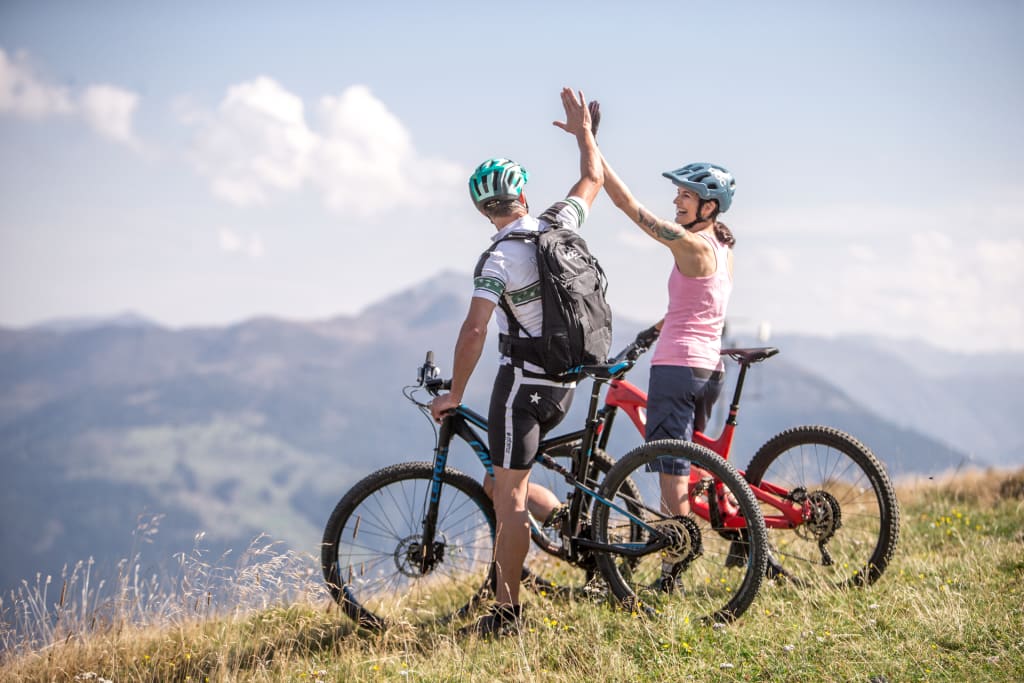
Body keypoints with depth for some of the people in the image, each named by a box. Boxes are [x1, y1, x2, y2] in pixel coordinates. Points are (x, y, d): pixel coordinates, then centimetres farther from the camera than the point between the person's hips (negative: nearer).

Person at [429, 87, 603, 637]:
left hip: (522, 380, -7)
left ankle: (506, 613, -3)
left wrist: (454, 393, -14)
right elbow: (592, 180, 21)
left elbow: (474, 330, -22)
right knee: (508, 483, 22)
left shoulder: (498, 259, -16)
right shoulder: (559, 224, 2)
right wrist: (584, 131, 36)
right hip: (565, 380, 7)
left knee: (509, 496, -4)